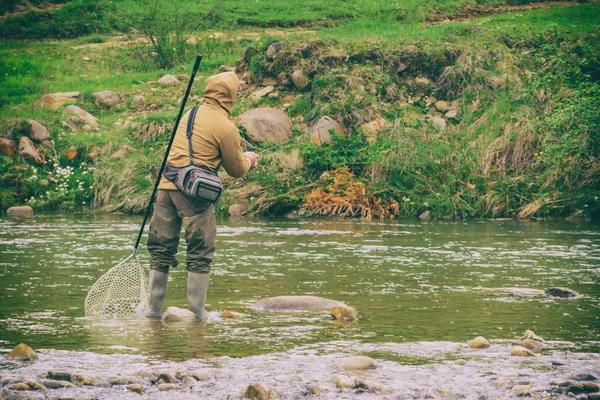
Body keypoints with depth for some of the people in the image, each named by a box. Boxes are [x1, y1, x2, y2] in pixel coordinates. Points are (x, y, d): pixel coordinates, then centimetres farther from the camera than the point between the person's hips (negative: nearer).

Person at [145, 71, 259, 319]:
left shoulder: (190, 115, 15)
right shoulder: (226, 128, -7)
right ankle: (197, 312, 5)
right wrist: (249, 159, 24)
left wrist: (241, 158, 31)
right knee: (200, 255, 4)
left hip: (166, 186, 6)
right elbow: (236, 170, 2)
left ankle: (154, 308, 15)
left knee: (161, 250, 12)